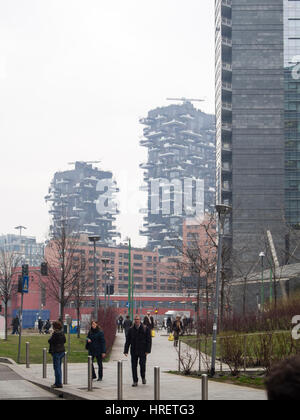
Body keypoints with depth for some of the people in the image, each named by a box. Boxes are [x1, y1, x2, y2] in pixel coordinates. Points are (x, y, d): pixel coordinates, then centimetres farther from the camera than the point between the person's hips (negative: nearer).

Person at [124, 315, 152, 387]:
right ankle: (135, 381, 12)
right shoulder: (131, 329, 6)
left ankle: (143, 377, 16)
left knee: (142, 364, -10)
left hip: (142, 351, -3)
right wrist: (126, 351, -1)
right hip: (134, 351, 3)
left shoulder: (145, 329, -2)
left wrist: (147, 350, -10)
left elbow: (149, 340, -3)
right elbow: (127, 341, 7)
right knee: (134, 366, 2)